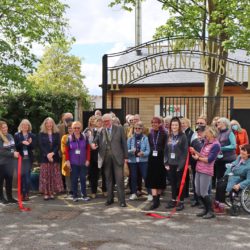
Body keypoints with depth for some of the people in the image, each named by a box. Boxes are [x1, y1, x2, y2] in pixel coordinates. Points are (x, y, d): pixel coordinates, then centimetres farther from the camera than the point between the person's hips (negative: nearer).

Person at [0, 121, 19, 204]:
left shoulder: (10, 136, 9)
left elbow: (13, 147, 18)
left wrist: (15, 153, 0)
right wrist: (12, 154, -19)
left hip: (10, 162, 6)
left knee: (9, 180, 11)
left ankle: (9, 197, 20)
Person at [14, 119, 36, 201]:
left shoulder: (32, 135, 8)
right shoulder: (17, 135, 4)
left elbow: (33, 146, 2)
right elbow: (15, 146, -5)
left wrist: (30, 143, -18)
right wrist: (22, 143, -19)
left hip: (28, 158, 1)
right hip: (20, 158, -1)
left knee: (27, 176, 0)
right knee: (21, 175, -2)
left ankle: (26, 193, 7)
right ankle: (22, 193, 6)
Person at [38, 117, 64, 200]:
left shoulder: (56, 134, 10)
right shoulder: (41, 134, 6)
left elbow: (58, 145, 2)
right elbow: (41, 146, -3)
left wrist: (52, 153, -14)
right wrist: (47, 154, -15)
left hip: (55, 157, 2)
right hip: (45, 158, -2)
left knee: (54, 176, 1)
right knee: (45, 176, -3)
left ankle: (52, 193, 7)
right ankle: (46, 193, 0)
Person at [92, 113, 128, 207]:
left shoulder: (119, 129, 3)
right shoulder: (101, 131, 8)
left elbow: (124, 143, 2)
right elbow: (96, 141, 5)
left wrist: (125, 157, -1)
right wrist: (94, 144, -19)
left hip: (117, 157, -2)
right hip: (106, 158, 3)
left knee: (119, 179, -3)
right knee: (108, 179, 11)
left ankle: (122, 200, 3)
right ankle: (110, 198, 22)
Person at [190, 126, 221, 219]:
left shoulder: (215, 145, -14)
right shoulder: (206, 142, 13)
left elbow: (209, 160, -18)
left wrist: (198, 158, -7)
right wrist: (195, 152, 0)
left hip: (206, 171, -9)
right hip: (199, 170, 9)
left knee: (204, 193, -5)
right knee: (198, 192, 12)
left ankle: (211, 211, 11)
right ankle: (206, 209, 28)